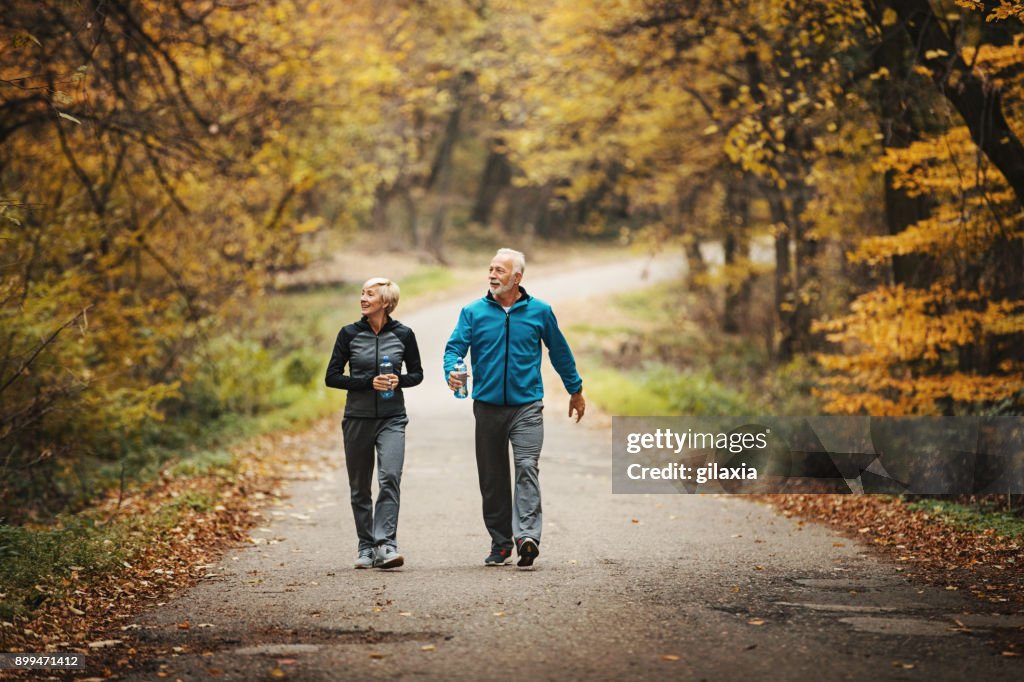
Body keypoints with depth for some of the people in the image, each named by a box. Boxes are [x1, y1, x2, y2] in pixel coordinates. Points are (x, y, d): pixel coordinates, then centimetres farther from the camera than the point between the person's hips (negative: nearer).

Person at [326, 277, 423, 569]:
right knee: (359, 487, 6)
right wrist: (369, 383, -13)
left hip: (392, 419, -1)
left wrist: (398, 380, -11)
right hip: (357, 419, 1)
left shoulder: (403, 334, 0)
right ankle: (366, 548, 17)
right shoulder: (350, 334, -1)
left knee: (390, 477, -18)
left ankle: (385, 545, -21)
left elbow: (416, 373, 11)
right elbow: (332, 377, -1)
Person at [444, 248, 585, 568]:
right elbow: (455, 346, -4)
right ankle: (500, 544, 16)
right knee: (492, 478, 7)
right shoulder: (474, 312, 4)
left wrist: (575, 390, 22)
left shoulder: (539, 311, 4)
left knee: (526, 467, -17)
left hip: (527, 406, -2)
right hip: (488, 406, 2)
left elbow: (560, 352, 15)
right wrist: (451, 372, -26)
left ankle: (527, 536, -25)